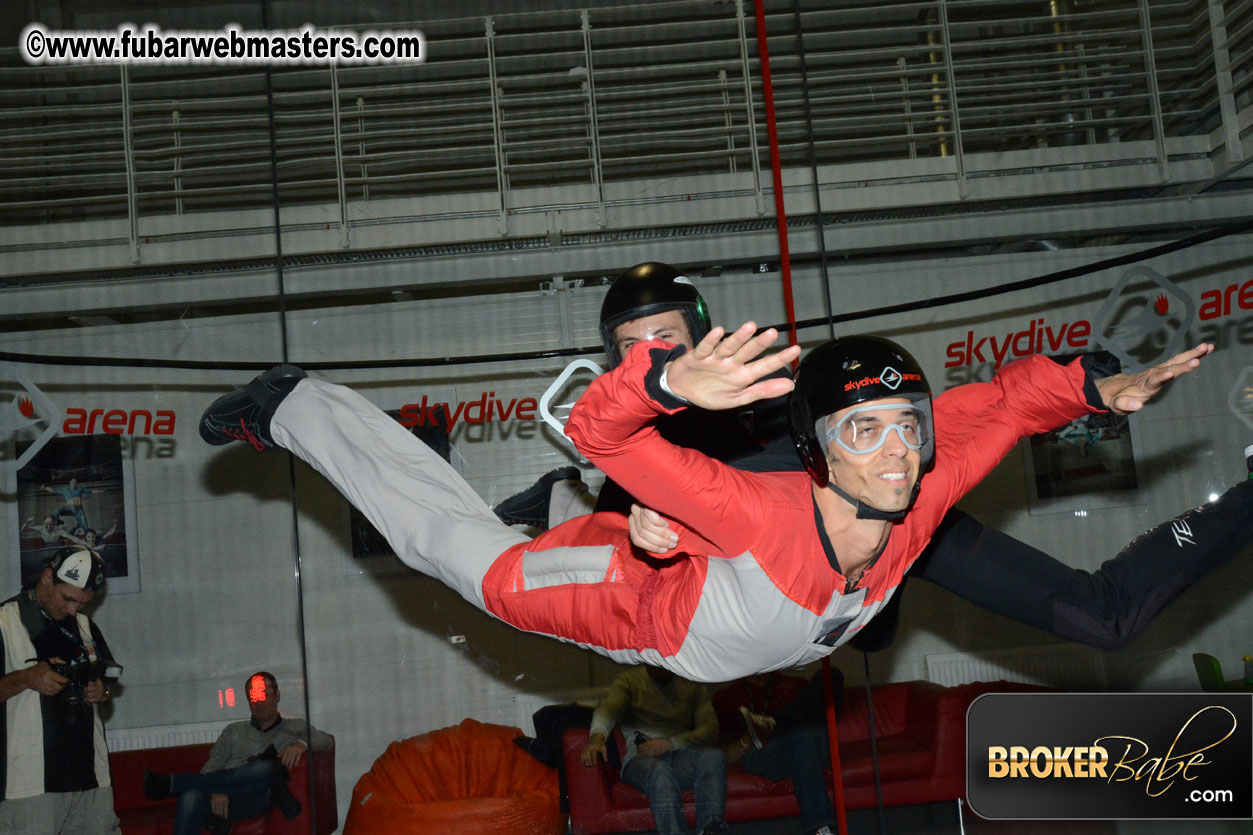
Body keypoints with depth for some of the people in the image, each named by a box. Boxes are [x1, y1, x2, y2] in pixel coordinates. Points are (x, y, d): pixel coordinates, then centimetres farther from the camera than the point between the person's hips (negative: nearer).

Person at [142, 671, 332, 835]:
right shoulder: (234, 731, 30)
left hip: (258, 799, -2)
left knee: (266, 768, -35)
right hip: (223, 799, 2)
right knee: (191, 798, -33)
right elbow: (213, 765, 15)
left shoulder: (295, 728, 24)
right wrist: (215, 791, -8)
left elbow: (327, 740, 7)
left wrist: (302, 744, -16)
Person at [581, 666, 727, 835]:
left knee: (714, 755, -31)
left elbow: (711, 728, 5)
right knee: (659, 771, -38)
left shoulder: (692, 686, 18)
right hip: (642, 759, -2)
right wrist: (598, 735, -37)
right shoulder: (629, 680, 10)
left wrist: (669, 743, -12)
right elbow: (609, 707, -12)